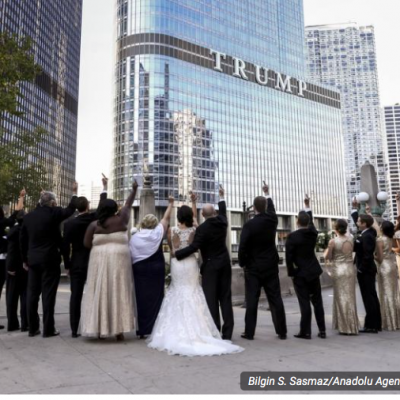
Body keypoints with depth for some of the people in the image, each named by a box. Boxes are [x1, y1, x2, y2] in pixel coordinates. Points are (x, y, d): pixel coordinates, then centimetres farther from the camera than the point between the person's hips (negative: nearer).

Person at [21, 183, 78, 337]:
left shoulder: (28, 216, 7)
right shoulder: (53, 213, -10)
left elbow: (23, 239, 10)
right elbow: (70, 210, 5)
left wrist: (25, 259, 18)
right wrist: (74, 193, 16)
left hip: (33, 260, 6)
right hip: (49, 260, -5)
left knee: (32, 294, 10)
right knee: (48, 294, -1)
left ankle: (32, 328, 17)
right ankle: (48, 329, 3)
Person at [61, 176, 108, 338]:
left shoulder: (69, 223, -5)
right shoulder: (94, 218, -6)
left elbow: (65, 246, -3)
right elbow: (102, 205, 12)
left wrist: (67, 265, 7)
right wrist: (105, 187, 22)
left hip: (76, 264, 0)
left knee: (76, 296, 5)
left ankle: (74, 329, 6)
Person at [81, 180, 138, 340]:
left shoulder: (94, 224, 2)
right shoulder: (120, 220, -1)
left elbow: (87, 243, -1)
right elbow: (128, 205, 12)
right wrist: (134, 189, 23)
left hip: (99, 261, 2)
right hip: (118, 261, -1)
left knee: (100, 292, 6)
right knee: (118, 293, 2)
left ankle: (99, 329, 9)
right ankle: (118, 330, 3)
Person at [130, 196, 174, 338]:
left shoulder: (134, 237, 3)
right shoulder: (157, 233, -1)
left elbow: (131, 257, 1)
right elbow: (166, 218, 9)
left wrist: (136, 268, 10)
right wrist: (170, 204, 21)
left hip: (139, 269, 2)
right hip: (156, 268, -1)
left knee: (142, 298, 5)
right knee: (155, 298, 3)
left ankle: (142, 330, 9)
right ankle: (154, 329, 4)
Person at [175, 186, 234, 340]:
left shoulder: (202, 228, -16)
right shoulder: (222, 222, 3)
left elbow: (193, 247, -21)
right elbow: (222, 212, 25)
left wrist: (176, 254, -12)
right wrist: (221, 197, 41)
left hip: (210, 266, -6)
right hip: (225, 263, 6)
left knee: (211, 299, -1)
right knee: (225, 298, 8)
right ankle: (227, 333, 10)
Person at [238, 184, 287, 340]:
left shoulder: (249, 225, -14)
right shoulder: (272, 220, -2)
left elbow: (242, 247, -14)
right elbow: (271, 209, 21)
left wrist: (242, 263, 2)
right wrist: (267, 194, 37)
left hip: (253, 268, -3)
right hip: (271, 266, 4)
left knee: (252, 300, 2)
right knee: (275, 299, 8)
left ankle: (249, 332, 6)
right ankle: (281, 332, 13)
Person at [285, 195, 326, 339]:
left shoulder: (292, 236, -14)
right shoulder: (313, 233, 1)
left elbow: (289, 257, -14)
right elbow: (311, 221, 22)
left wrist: (291, 273, -3)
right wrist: (307, 206, 32)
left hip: (300, 273, -5)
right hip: (314, 271, 5)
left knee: (305, 303, -3)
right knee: (317, 301, 11)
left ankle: (305, 332, 2)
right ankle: (322, 330, 15)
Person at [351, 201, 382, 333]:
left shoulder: (367, 236, -21)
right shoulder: (368, 232, 7)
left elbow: (368, 255, -25)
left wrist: (360, 270, -17)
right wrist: (354, 208, 24)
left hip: (365, 271, -10)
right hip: (368, 270, 10)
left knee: (368, 298, -4)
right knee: (372, 296, 14)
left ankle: (371, 326, 2)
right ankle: (376, 324, 23)